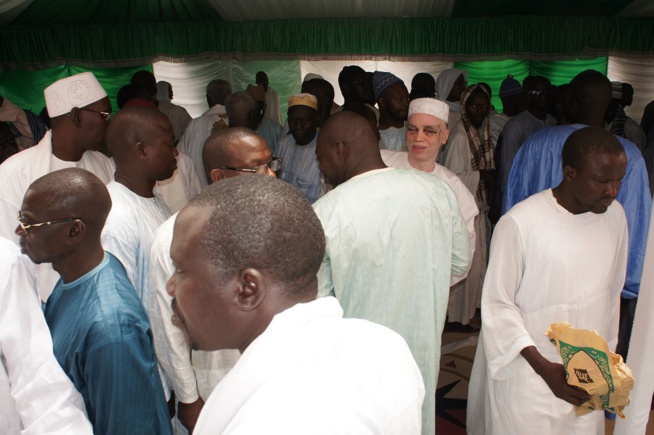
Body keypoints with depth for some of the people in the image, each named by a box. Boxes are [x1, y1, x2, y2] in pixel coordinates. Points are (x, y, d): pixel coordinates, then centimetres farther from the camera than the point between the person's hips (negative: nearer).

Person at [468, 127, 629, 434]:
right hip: (527, 377, -5)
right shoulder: (519, 224, -20)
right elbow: (497, 306, -13)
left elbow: (611, 294, 10)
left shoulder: (614, 216, -1)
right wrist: (545, 369, -18)